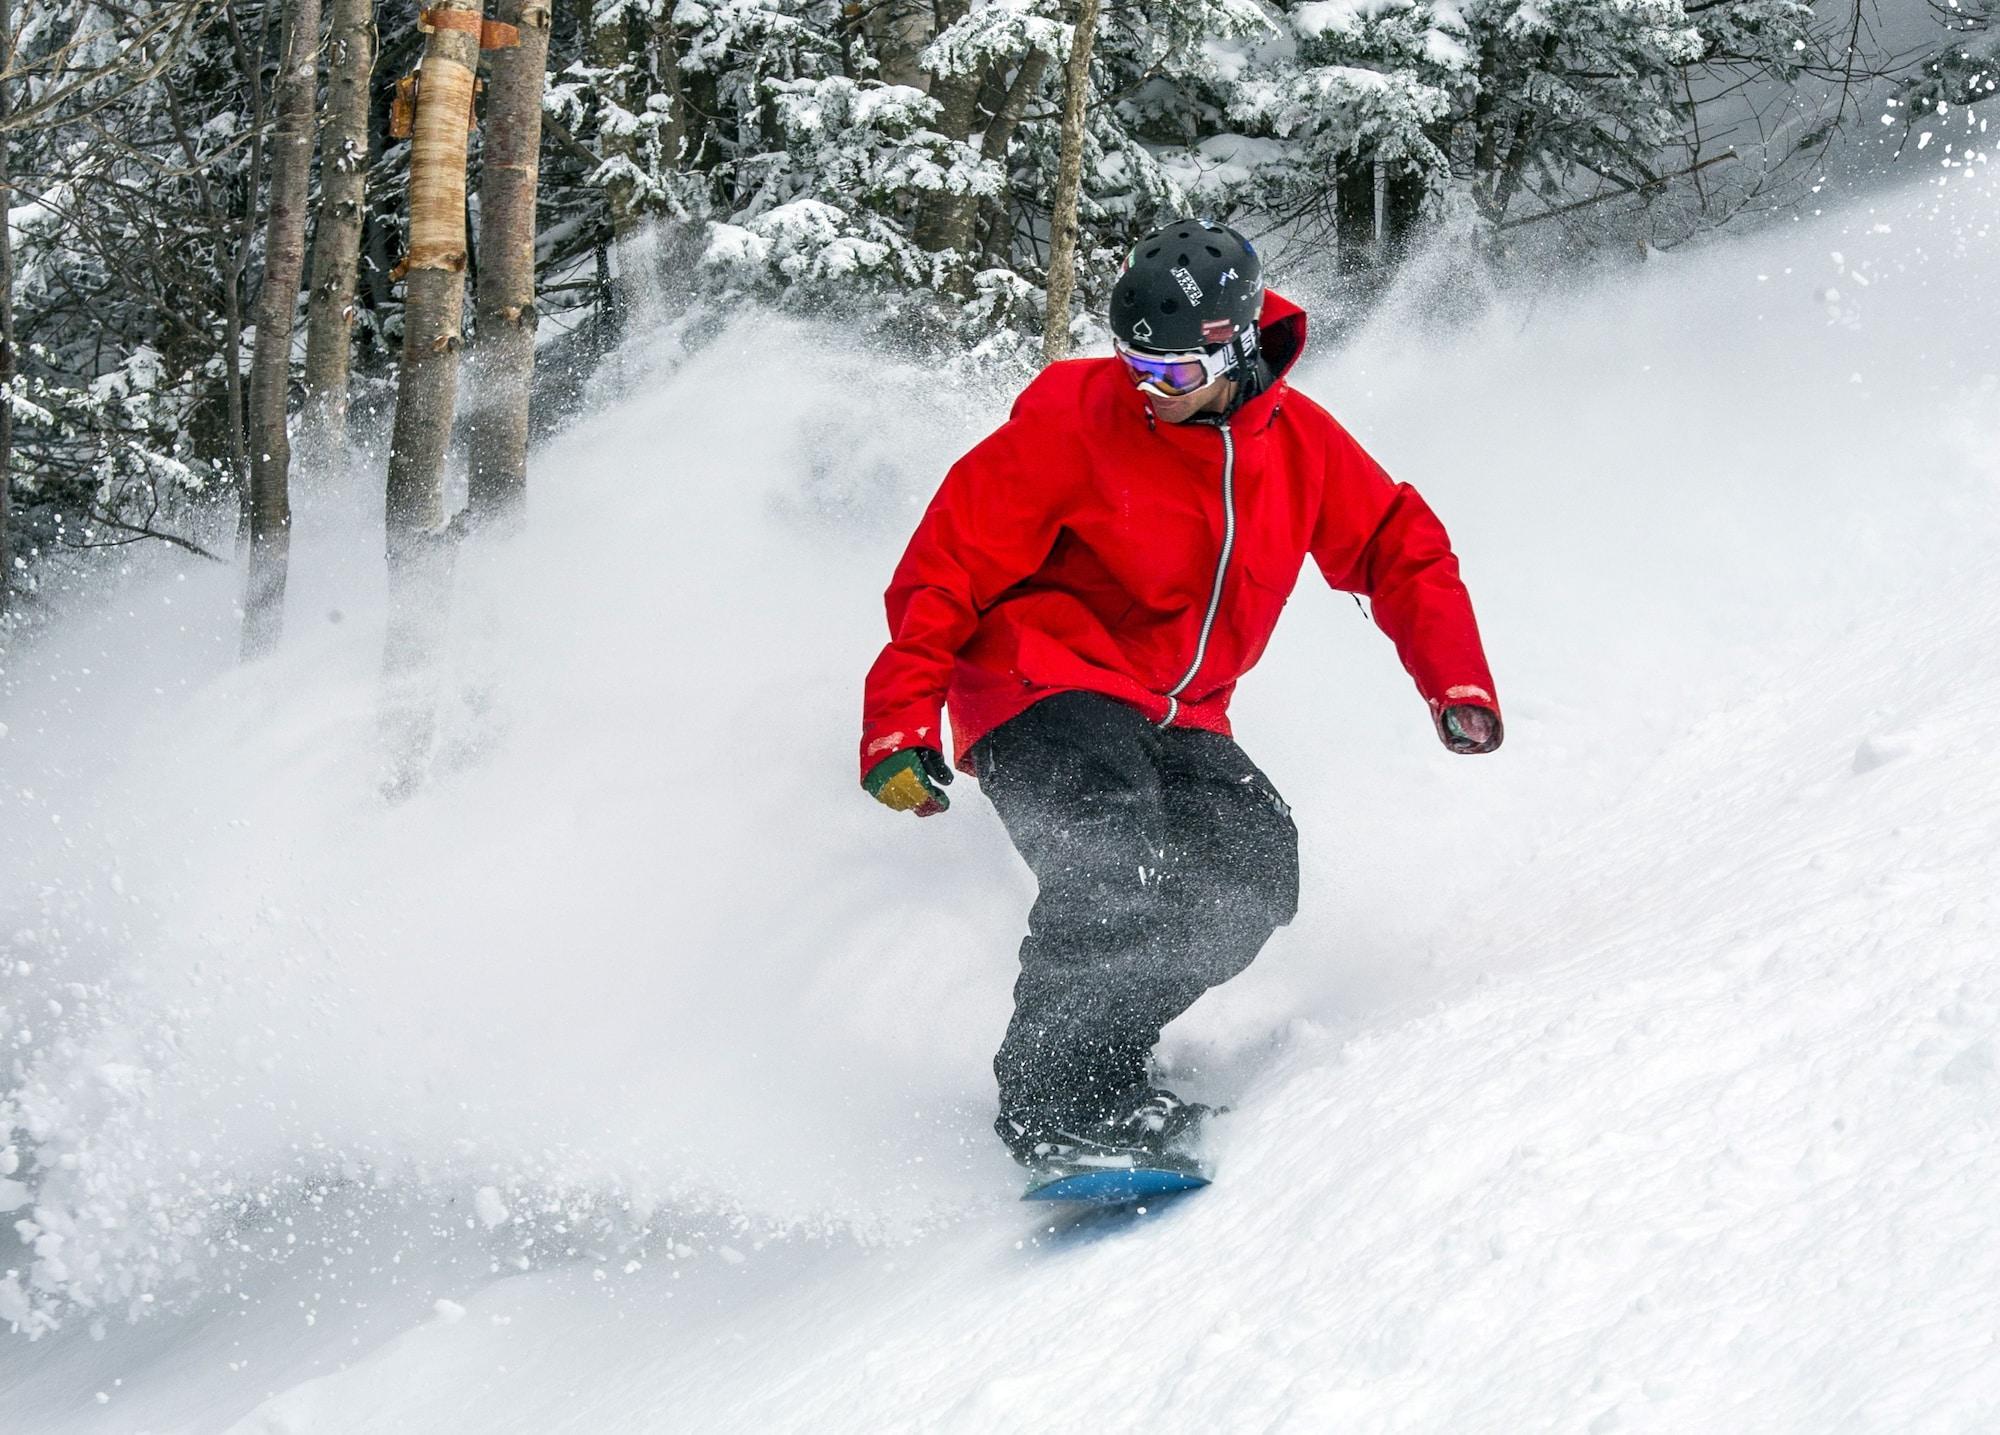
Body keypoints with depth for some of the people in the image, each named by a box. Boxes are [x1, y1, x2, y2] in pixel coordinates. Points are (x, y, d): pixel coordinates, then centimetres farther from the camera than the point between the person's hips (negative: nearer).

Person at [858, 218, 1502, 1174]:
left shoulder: (1297, 441, 0)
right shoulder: (1073, 418, -13)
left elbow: (1398, 549, 13)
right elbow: (950, 564, -12)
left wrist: (1458, 683, 1)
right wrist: (901, 725, -20)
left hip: (1176, 718, 5)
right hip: (1044, 687, -5)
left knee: (1252, 872, -19)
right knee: (1113, 865, -31)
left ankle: (1106, 1058, -11)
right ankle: (1057, 1101, -28)